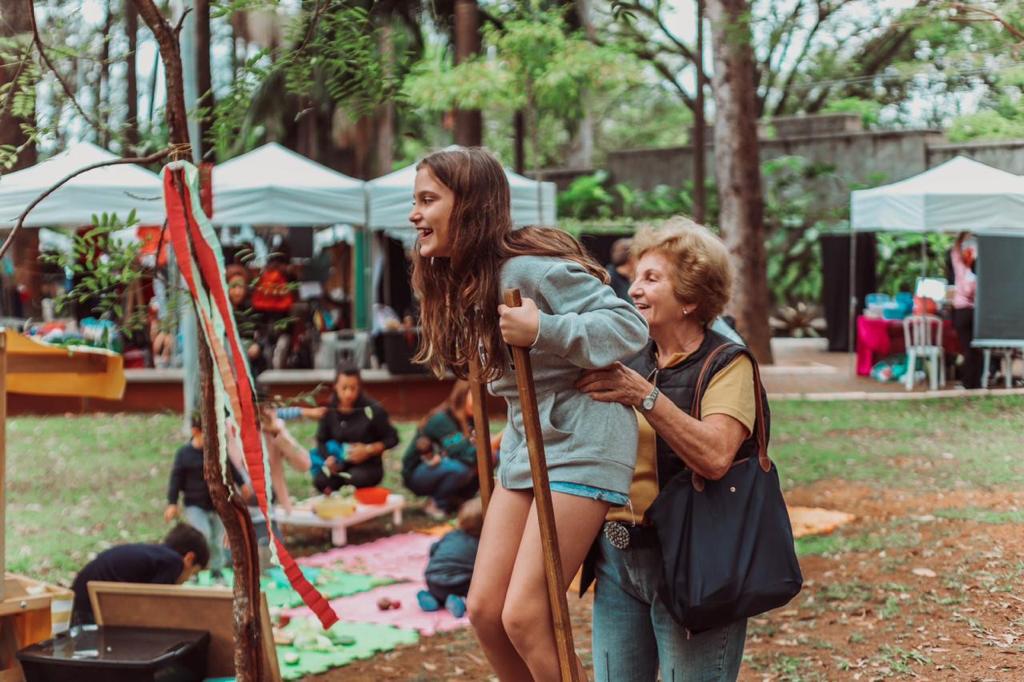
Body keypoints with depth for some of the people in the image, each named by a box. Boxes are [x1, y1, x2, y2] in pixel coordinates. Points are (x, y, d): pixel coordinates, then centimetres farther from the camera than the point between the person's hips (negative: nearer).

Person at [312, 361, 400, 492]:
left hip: (368, 466, -2)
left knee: (355, 479, -36)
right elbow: (321, 440, 5)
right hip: (339, 465, 2)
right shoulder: (329, 410, -4)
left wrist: (368, 450, -18)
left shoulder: (372, 409, -12)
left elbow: (392, 439, -4)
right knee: (320, 481, -29)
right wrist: (328, 458, -16)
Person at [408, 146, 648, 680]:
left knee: (524, 616, -11)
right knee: (484, 608, 7)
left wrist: (541, 331, -32)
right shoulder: (462, 280, 7)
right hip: (524, 449, 9)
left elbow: (630, 326, -23)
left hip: (581, 448, -9)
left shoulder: (531, 266, -20)